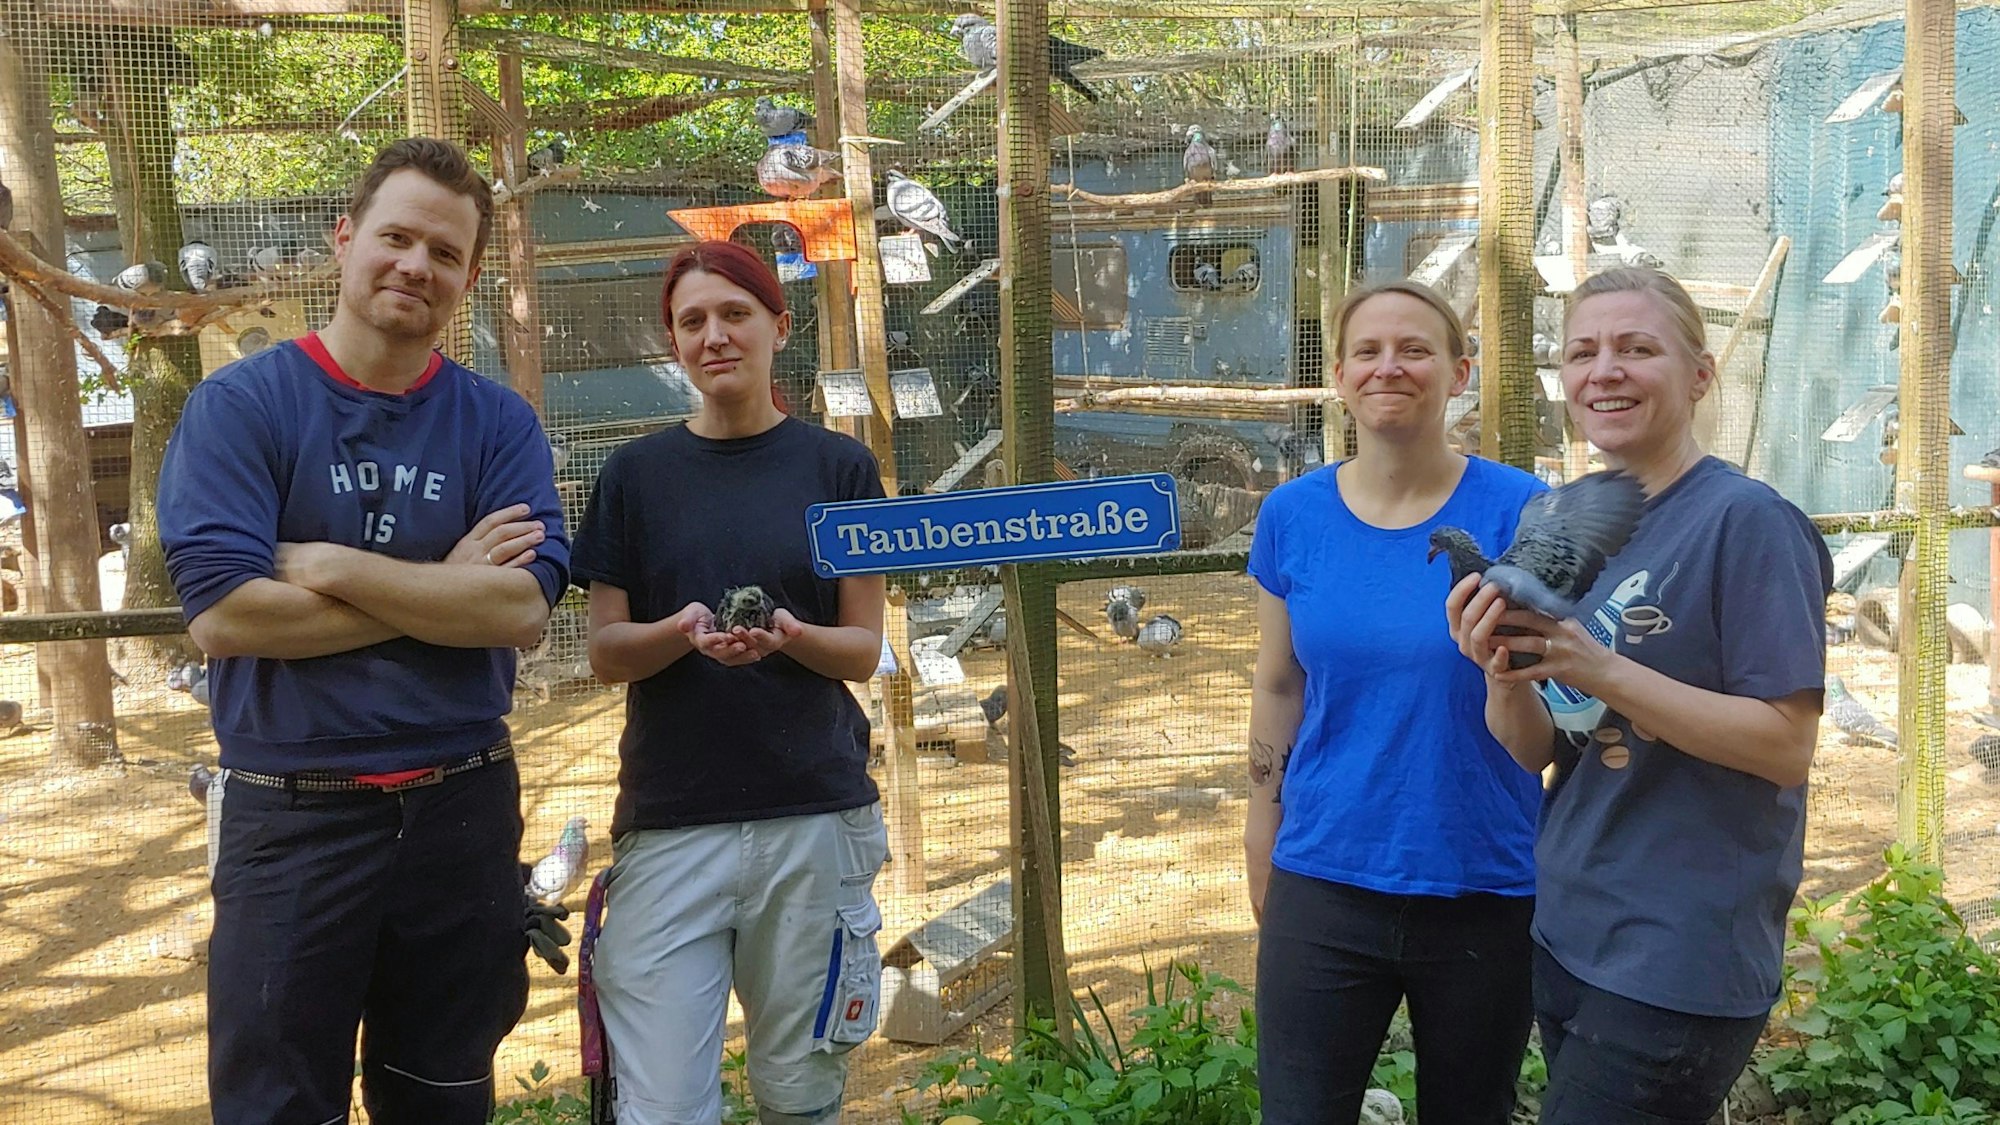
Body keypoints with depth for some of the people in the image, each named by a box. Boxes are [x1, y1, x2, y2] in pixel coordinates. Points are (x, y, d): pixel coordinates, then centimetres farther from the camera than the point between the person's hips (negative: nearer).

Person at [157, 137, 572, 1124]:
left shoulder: (498, 423, 2)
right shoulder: (239, 406, -5)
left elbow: (523, 607, -12)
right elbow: (223, 618, -17)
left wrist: (330, 567, -16)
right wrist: (445, 587, -13)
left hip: (462, 810, 3)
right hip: (292, 818, -2)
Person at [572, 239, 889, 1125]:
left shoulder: (839, 467, 5)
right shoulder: (637, 473, 7)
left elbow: (863, 649, 3)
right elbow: (605, 651, 3)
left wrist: (788, 635, -17)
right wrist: (683, 633, -17)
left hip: (815, 817, 0)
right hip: (669, 822, 0)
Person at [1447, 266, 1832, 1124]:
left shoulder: (1746, 520, -14)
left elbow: (1787, 745, -18)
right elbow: (1538, 751, 5)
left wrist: (1601, 671, -27)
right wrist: (1502, 674, -16)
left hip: (1677, 961, -7)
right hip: (1566, 935, 7)